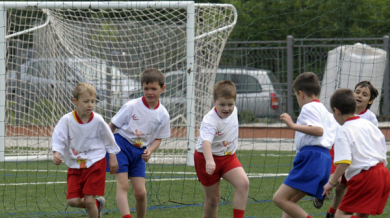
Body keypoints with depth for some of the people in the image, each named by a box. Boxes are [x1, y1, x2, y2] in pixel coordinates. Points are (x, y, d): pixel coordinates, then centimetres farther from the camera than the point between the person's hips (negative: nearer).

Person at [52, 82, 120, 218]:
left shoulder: (98, 120, -8)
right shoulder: (67, 120, -11)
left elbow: (108, 139, 7)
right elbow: (58, 138, -8)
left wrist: (113, 157, 12)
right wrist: (56, 153, -27)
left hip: (95, 162, -2)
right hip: (75, 165, 2)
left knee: (88, 200, -10)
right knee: (72, 201, -6)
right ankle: (97, 204, 25)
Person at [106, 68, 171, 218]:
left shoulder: (163, 115, -1)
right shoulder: (132, 106, -11)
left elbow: (158, 138, 9)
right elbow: (112, 126, -3)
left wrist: (150, 151, -11)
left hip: (139, 151, 3)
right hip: (121, 145, -3)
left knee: (140, 192, -2)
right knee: (123, 185, -17)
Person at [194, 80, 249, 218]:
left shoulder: (233, 111, -6)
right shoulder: (210, 120, -29)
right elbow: (206, 141, -46)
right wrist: (209, 160, -63)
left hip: (229, 156, 5)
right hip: (208, 157, -5)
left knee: (243, 183, -20)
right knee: (213, 198, 4)